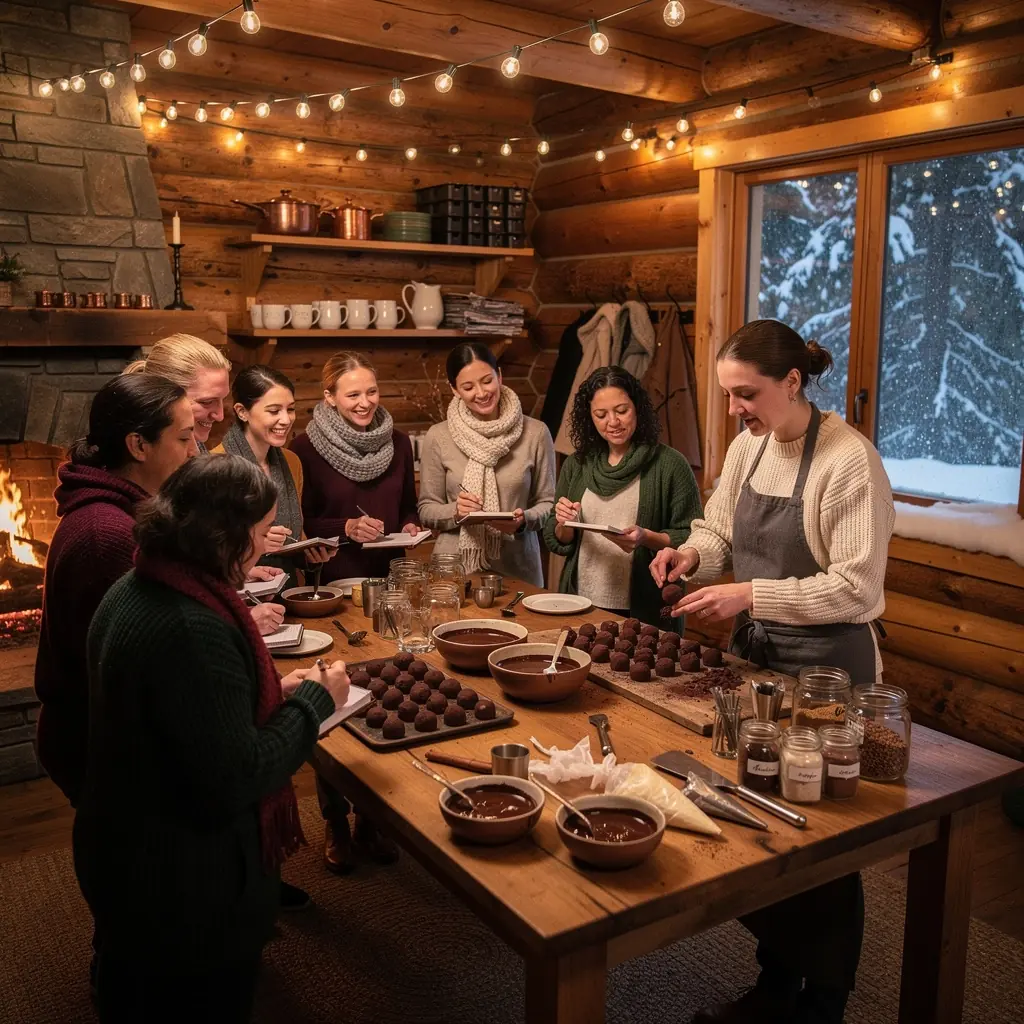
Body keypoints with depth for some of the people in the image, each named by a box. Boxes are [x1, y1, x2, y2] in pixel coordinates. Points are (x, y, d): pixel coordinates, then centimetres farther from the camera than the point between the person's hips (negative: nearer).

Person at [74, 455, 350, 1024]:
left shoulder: (134, 591, -2)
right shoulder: (194, 628, -32)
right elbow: (237, 780, -29)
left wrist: (272, 691, 3)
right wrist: (314, 701, -16)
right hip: (186, 888, -9)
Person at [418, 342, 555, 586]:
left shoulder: (535, 433, -2)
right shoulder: (438, 437, -2)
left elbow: (547, 503, 3)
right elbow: (426, 510, 3)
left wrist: (524, 520, -16)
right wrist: (455, 511, -16)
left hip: (517, 568, 0)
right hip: (455, 568, 0)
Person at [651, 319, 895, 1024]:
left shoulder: (849, 461, -19)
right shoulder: (748, 446, 3)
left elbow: (856, 587, -21)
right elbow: (719, 530, 14)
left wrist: (751, 595, -25)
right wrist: (691, 553, -8)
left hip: (825, 662, -7)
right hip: (754, 651, 7)